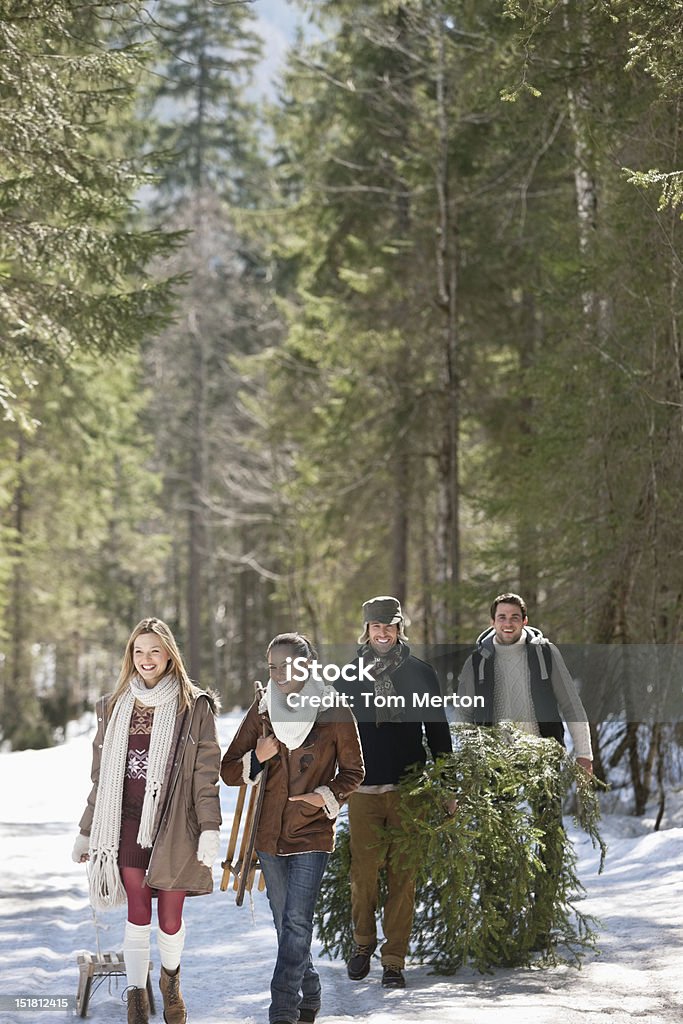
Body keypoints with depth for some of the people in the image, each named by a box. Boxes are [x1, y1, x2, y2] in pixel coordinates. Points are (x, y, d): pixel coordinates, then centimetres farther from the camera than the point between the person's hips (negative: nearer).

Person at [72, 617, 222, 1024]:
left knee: (171, 918, 4)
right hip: (128, 824, 2)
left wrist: (209, 828, -12)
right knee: (138, 917, 1)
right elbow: (103, 774, 15)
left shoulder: (195, 706, 0)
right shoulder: (115, 706, 10)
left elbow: (206, 772, -4)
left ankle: (171, 980, 32)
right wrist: (87, 831, 15)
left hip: (173, 825, -2)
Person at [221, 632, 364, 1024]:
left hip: (313, 832, -4)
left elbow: (353, 771, 5)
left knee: (297, 922, -13)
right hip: (270, 831, 4)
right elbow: (229, 771, 7)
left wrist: (328, 796, -13)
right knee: (286, 925, 13)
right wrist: (256, 759, -13)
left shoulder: (333, 711, -6)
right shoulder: (262, 710, 4)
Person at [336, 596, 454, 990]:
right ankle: (363, 943, 22)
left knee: (403, 876, -1)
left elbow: (438, 731, 10)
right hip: (363, 790, 0)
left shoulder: (421, 673, 7)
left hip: (410, 790, 0)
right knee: (364, 872, -1)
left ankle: (395, 959, 7)